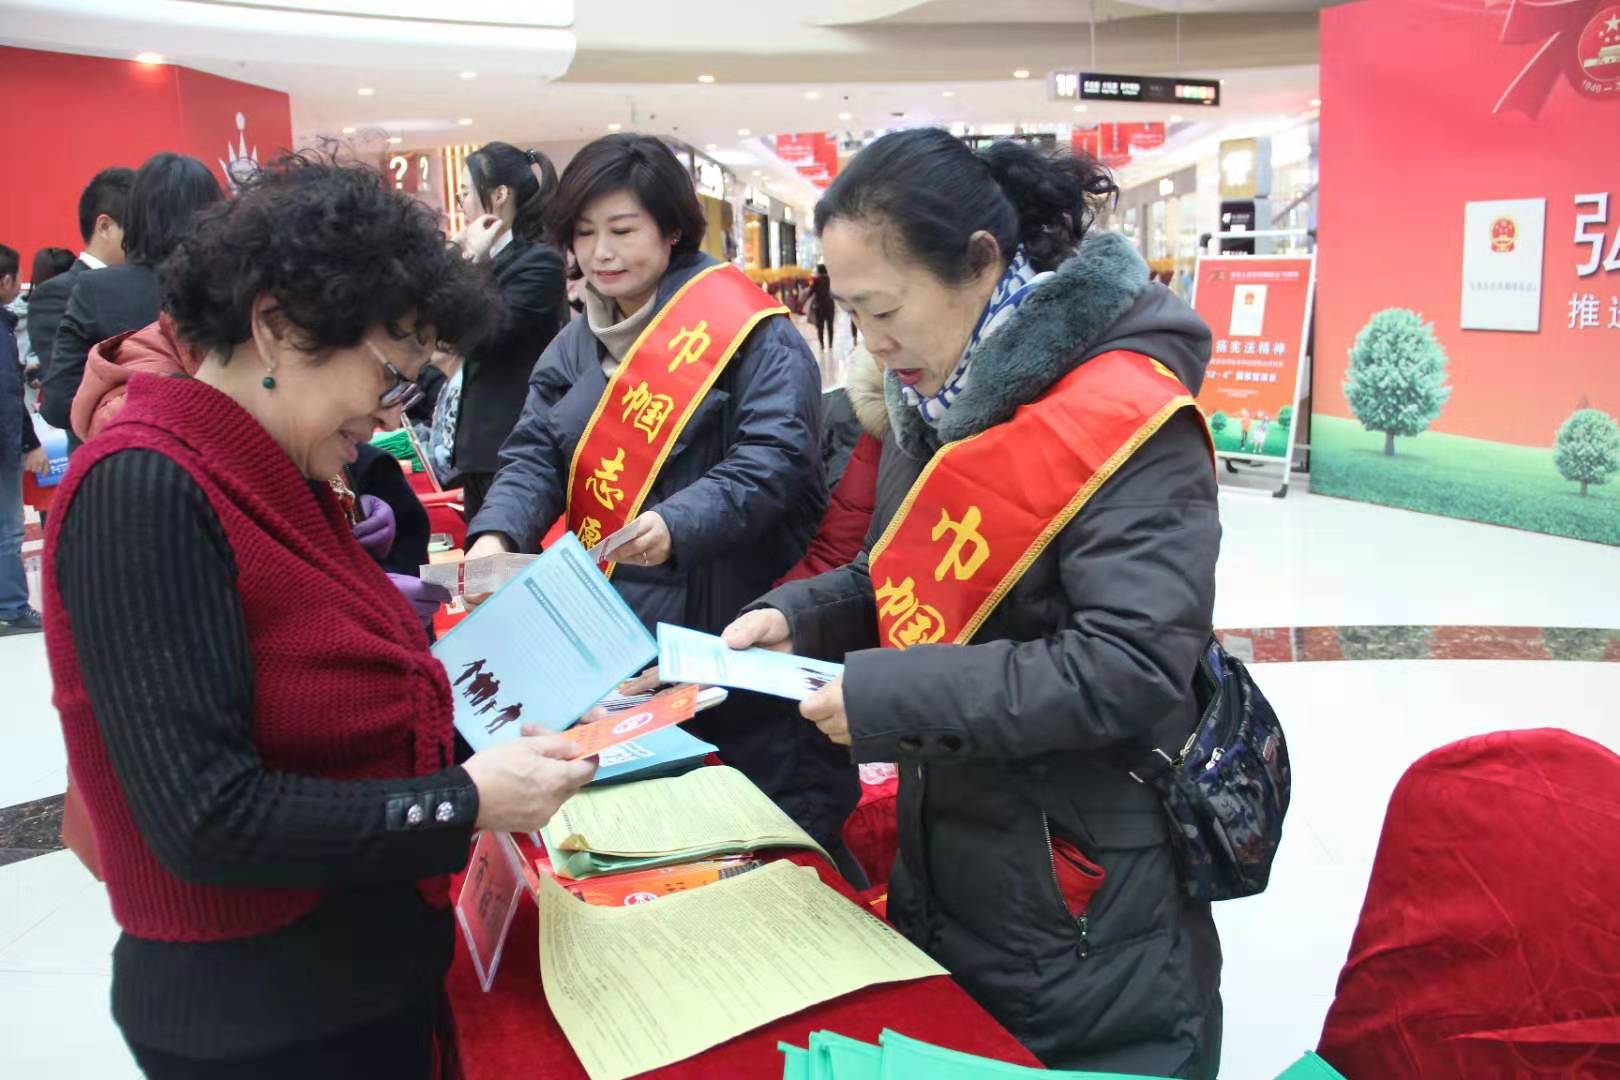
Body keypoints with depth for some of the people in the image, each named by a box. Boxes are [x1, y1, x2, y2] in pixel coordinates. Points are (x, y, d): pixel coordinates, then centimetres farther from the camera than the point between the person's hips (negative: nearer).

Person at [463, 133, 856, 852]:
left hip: (732, 627, -6)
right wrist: (497, 535, -14)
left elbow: (775, 457, -19)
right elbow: (534, 455, 6)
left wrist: (677, 527, -34)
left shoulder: (745, 330, -9)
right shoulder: (576, 346, 13)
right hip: (614, 630, 6)